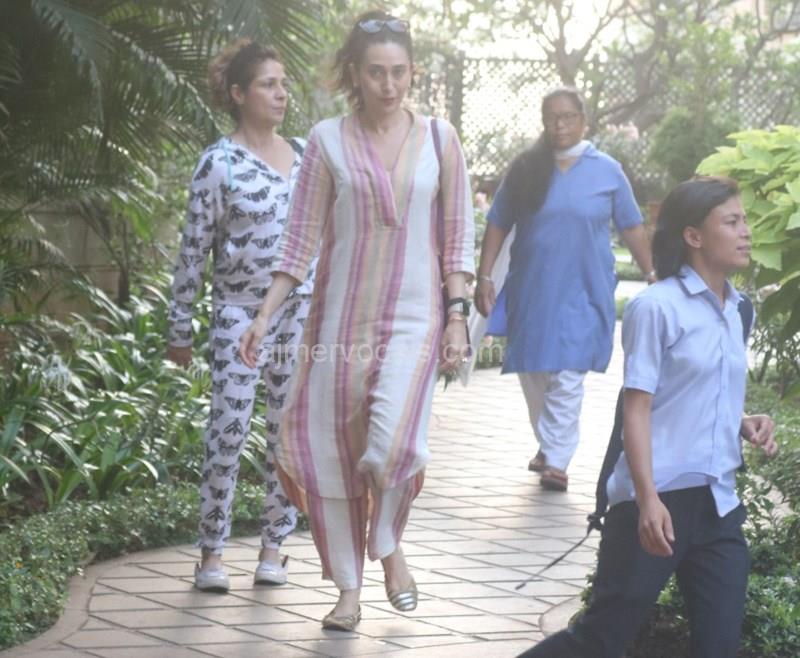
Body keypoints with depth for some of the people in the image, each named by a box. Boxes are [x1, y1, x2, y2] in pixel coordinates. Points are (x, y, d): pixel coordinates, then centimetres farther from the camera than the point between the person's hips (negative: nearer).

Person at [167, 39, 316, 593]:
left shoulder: (304, 155, 8)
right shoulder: (219, 163, -8)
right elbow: (194, 248, -5)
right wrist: (181, 327, -4)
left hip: (301, 312, 5)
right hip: (241, 313, -5)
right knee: (228, 432, -6)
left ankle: (274, 545, 15)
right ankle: (212, 552, 3)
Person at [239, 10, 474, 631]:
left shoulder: (439, 138, 2)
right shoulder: (328, 140, 1)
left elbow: (459, 237, 4)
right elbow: (301, 239, 3)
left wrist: (458, 316, -3)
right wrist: (265, 317, -3)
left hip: (414, 316, -1)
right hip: (342, 316, 1)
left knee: (392, 439, -20)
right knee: (334, 452, 2)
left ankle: (389, 544, 10)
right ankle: (349, 588, 18)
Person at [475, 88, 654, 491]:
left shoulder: (607, 171, 1)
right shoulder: (526, 168, 3)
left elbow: (632, 228, 7)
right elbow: (498, 225, 5)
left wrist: (653, 276, 4)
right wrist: (484, 278, 0)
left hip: (582, 292, -2)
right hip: (531, 291, 2)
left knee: (568, 379, -10)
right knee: (534, 375, 9)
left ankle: (556, 461, -10)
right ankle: (547, 447, 26)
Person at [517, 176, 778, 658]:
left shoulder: (733, 310, 13)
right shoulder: (657, 307, -9)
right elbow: (637, 407, -13)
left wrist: (745, 424, 5)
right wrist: (648, 500, -21)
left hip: (718, 505, 7)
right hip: (661, 500, -7)